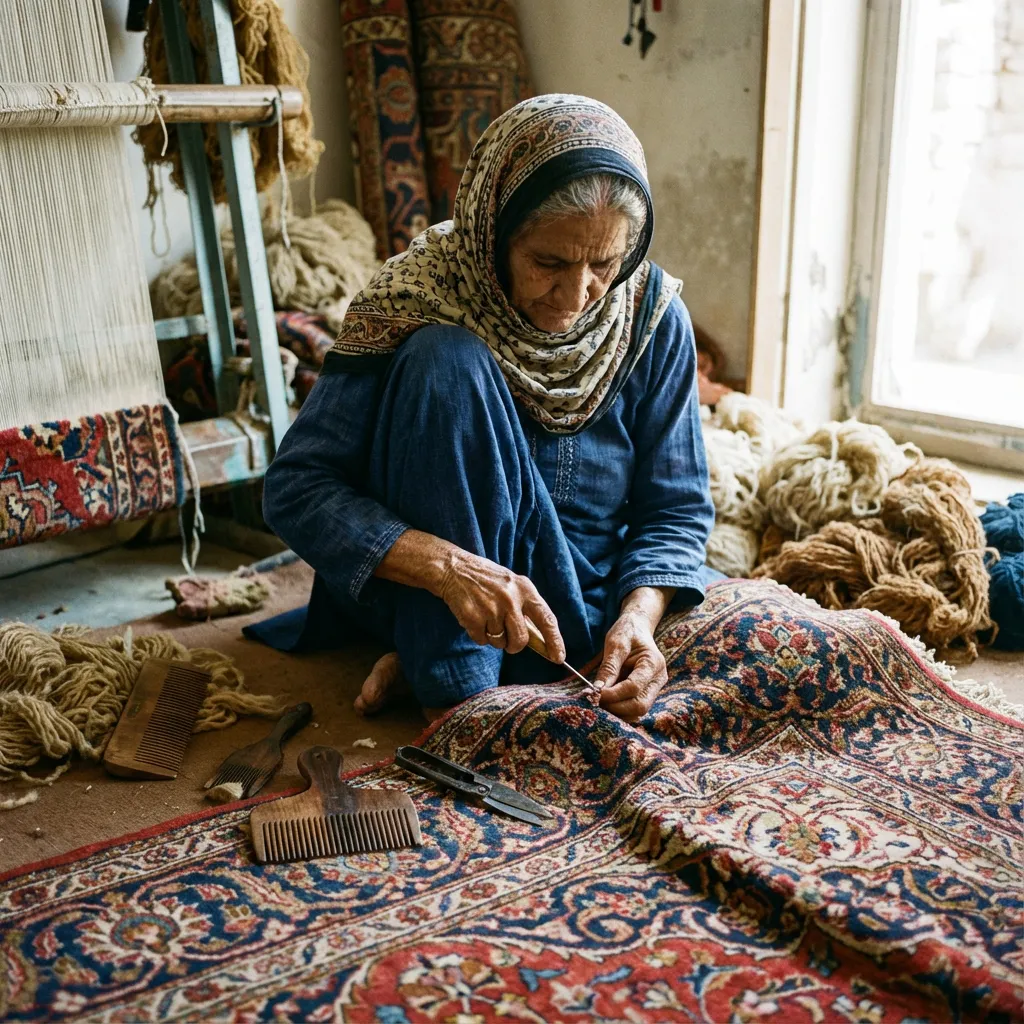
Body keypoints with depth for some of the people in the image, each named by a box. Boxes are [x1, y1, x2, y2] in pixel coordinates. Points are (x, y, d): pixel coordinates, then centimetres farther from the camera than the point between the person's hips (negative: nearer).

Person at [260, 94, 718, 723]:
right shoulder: (419, 297, -17)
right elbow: (297, 488, -20)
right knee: (448, 362, -26)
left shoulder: (653, 316, -9)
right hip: (432, 600, -3)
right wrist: (446, 567, -35)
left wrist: (638, 616, -25)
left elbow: (673, 509, -5)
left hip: (597, 595, 4)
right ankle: (453, 685, -23)